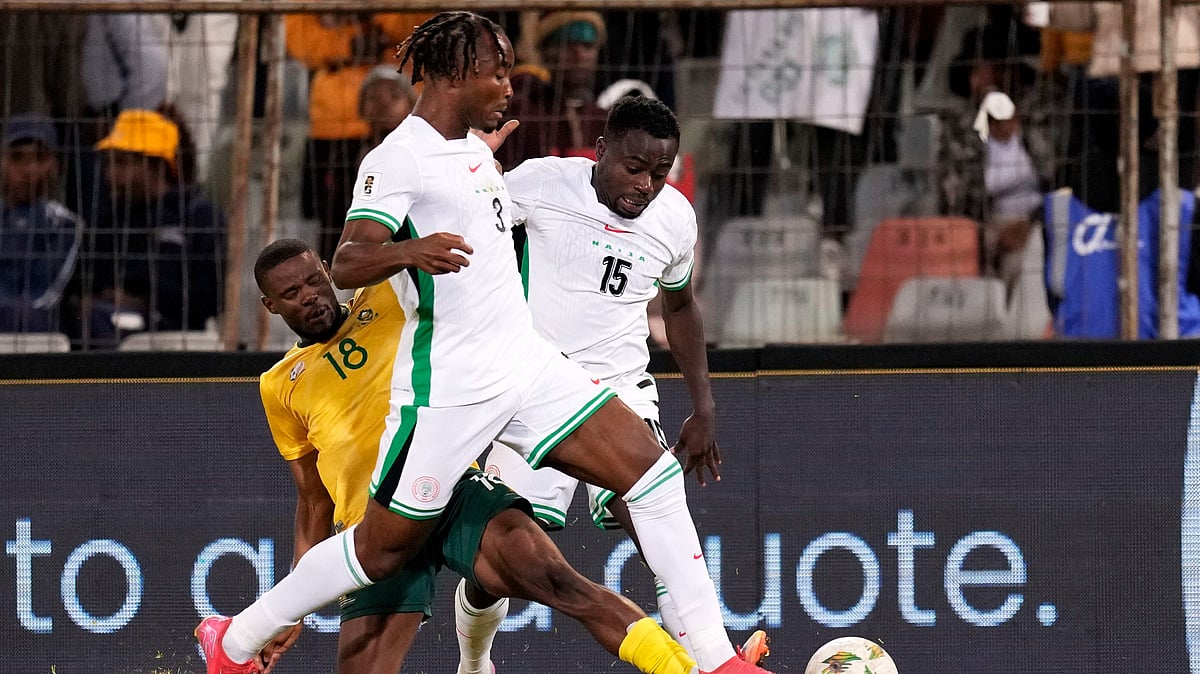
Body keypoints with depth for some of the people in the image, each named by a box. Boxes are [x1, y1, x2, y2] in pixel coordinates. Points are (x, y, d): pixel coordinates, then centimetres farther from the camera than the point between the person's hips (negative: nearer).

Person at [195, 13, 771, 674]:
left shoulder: (474, 148, 15)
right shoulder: (399, 159, -13)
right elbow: (346, 264, -26)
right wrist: (409, 250, -44)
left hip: (528, 364, 8)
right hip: (449, 389, -8)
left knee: (651, 469, -4)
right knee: (385, 546, 1)